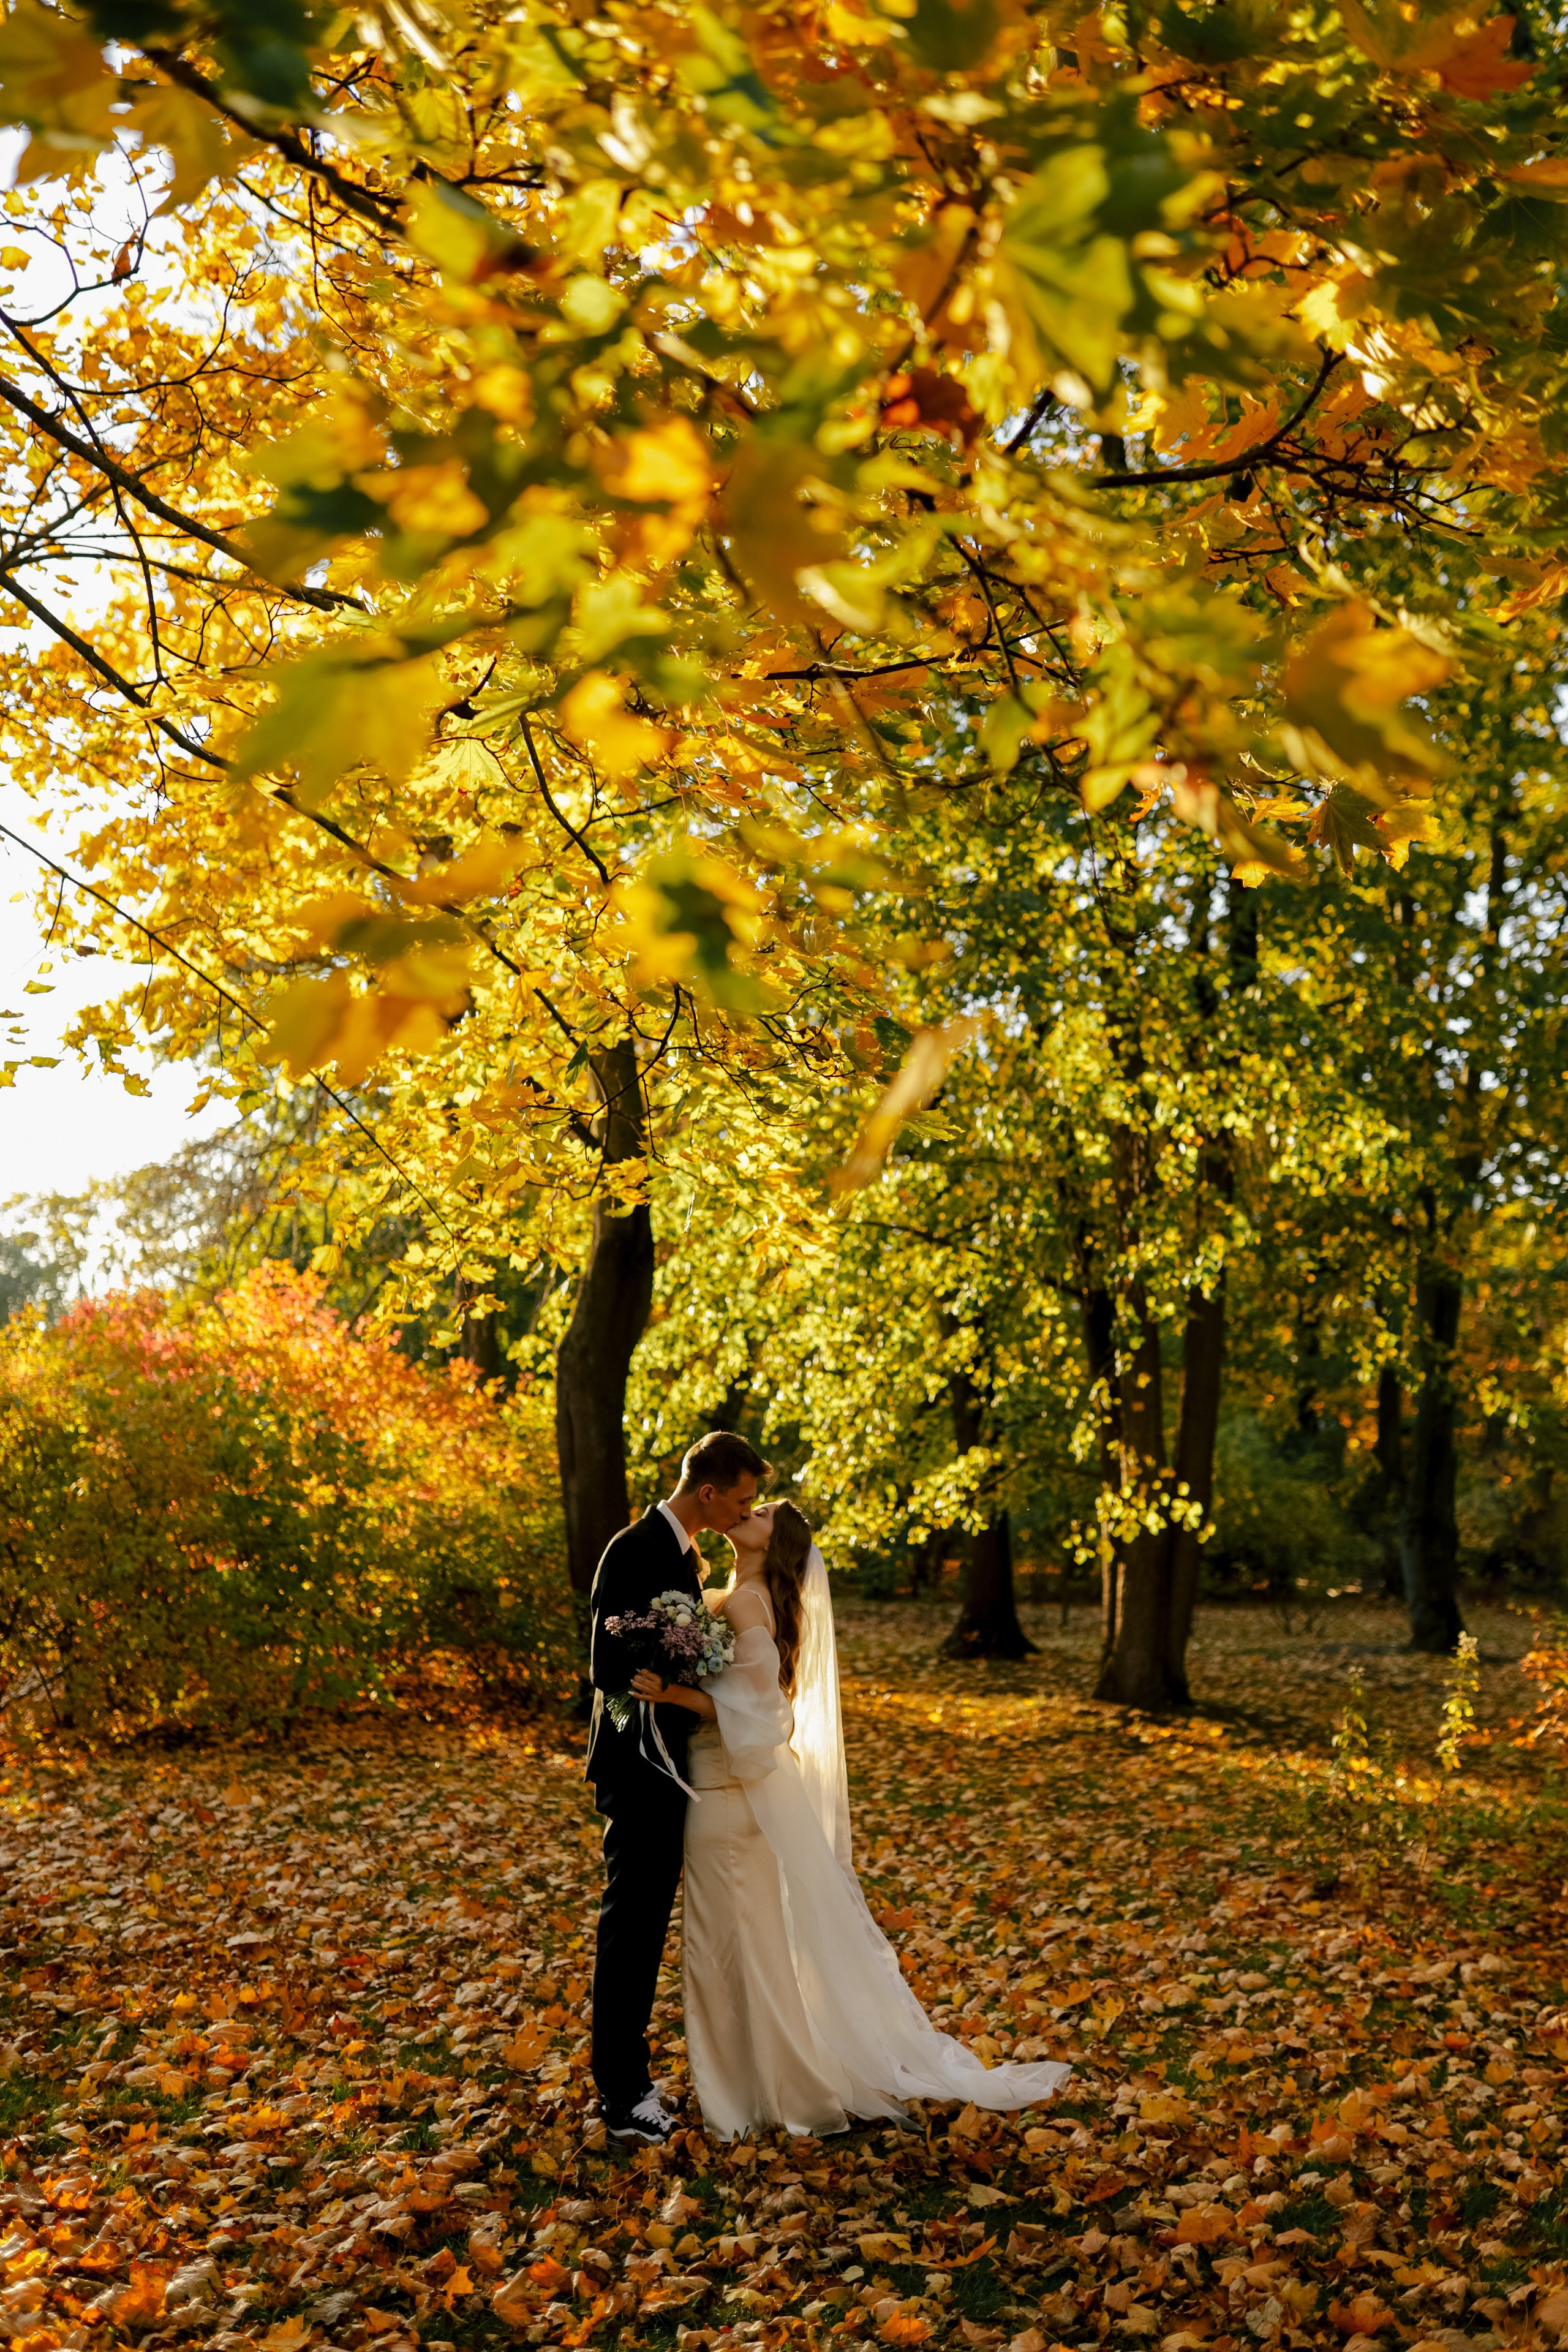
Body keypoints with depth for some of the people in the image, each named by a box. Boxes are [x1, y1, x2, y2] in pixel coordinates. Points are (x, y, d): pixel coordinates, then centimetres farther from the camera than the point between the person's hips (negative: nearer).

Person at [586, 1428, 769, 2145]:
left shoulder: (683, 1552, 11)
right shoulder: (635, 1552, -19)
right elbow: (611, 1668, -22)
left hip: (667, 1763, 9)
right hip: (639, 1764, -9)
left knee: (645, 1924, 16)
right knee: (631, 1924, -2)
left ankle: (624, 2071, 27)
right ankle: (623, 2097, 7)